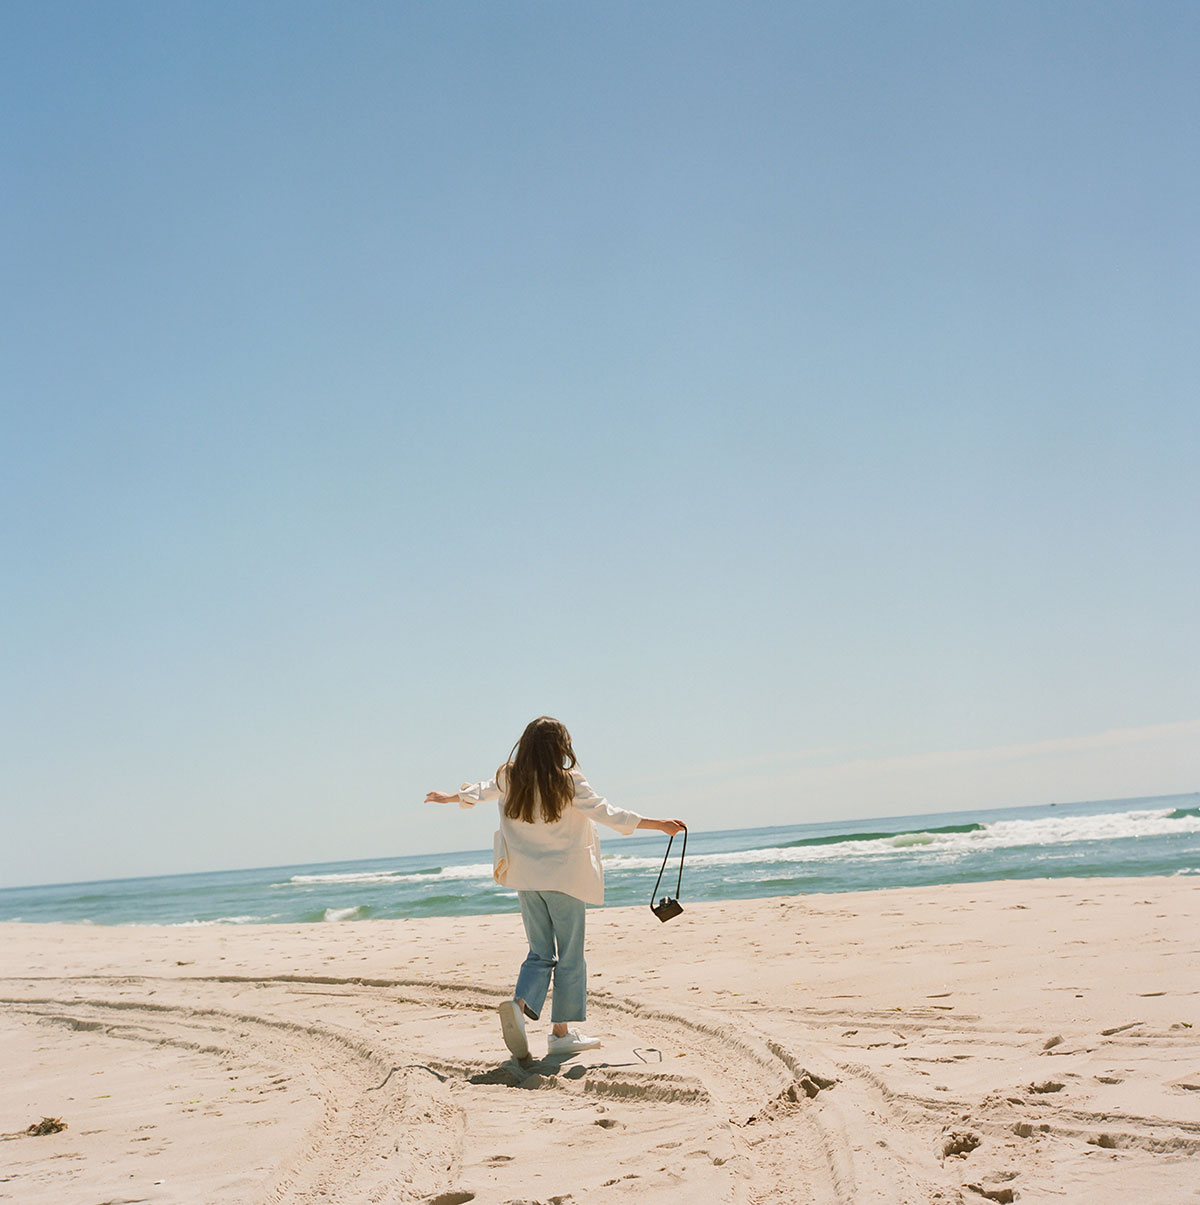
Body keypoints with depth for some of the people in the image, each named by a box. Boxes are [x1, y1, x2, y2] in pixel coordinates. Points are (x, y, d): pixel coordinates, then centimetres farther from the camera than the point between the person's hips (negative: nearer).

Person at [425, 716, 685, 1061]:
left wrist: (451, 797, 40)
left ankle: (520, 1003, -12)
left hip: (526, 878, 5)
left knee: (540, 954, 13)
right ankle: (562, 1032, 9)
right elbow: (606, 813, -12)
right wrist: (657, 824, -7)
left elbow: (479, 792, 19)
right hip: (564, 877, -5)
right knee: (570, 956, 6)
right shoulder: (567, 783, -12)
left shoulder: (509, 779, 2)